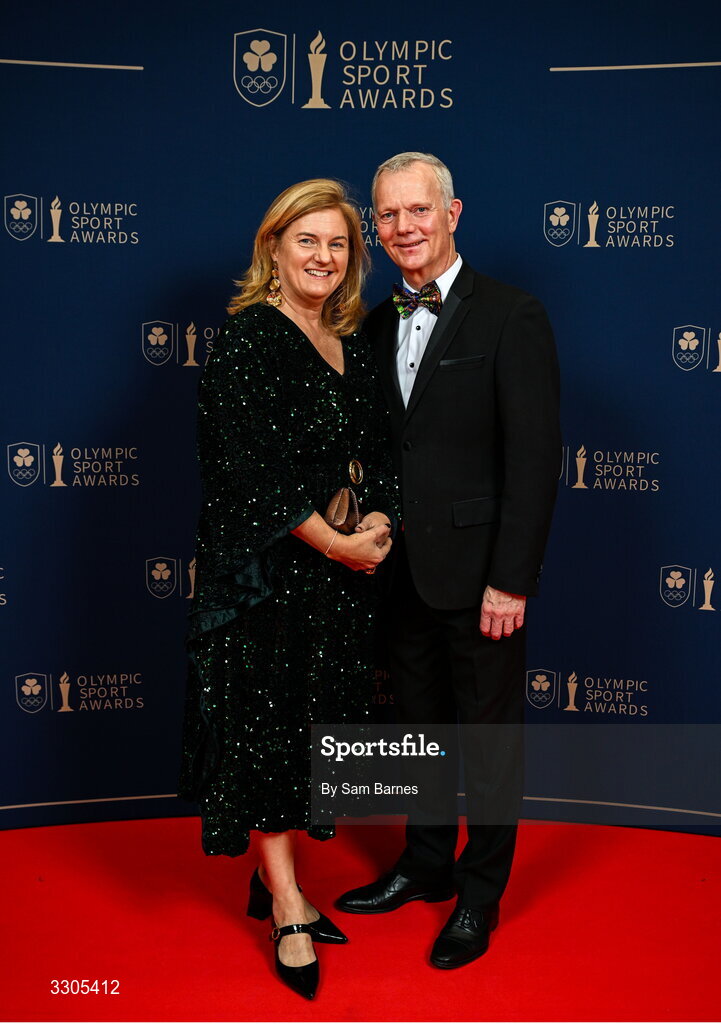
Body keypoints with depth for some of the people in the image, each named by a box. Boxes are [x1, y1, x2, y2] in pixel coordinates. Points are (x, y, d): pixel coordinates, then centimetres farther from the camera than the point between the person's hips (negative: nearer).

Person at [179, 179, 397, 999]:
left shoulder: (350, 346, 12)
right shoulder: (247, 338, -10)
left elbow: (376, 448, 13)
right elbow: (251, 466, -18)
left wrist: (378, 521, -7)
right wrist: (337, 542, -15)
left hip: (339, 570, 7)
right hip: (262, 571, -7)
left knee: (309, 723, 13)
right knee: (263, 724, 0)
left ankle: (274, 877, 28)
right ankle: (288, 907, 11)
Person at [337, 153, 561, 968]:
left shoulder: (512, 318, -11)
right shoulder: (378, 324, 9)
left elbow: (534, 459, -14)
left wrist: (510, 581, -17)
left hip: (477, 572, -6)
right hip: (403, 572, 6)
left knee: (490, 738, 9)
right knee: (421, 727, 19)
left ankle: (480, 894, 26)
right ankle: (426, 865, 38)